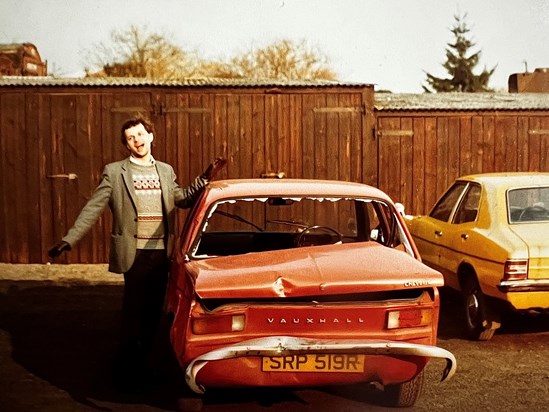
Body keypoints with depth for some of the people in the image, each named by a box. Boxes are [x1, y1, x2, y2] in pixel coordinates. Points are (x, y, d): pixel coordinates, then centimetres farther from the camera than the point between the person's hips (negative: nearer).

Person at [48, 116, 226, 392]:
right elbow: (92, 209, -5)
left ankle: (142, 359, 25)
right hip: (135, 253, -4)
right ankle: (127, 367, 15)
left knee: (154, 308, 10)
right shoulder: (114, 172, -1)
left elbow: (182, 200, 15)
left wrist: (205, 179, 4)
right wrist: (68, 240, -14)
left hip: (162, 252, 4)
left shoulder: (166, 171, 12)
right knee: (133, 308, 0)